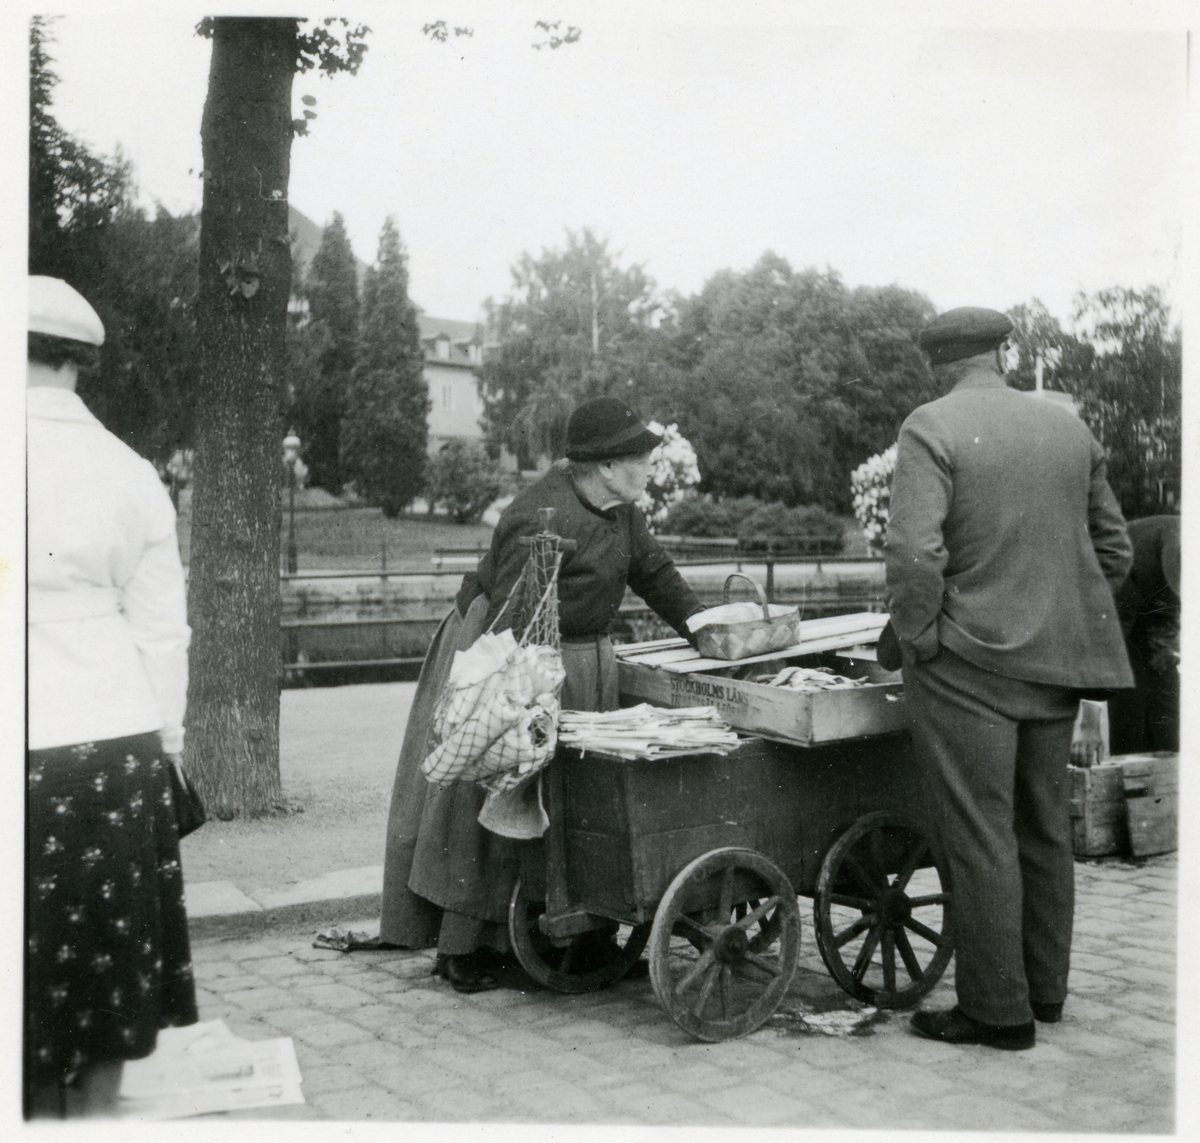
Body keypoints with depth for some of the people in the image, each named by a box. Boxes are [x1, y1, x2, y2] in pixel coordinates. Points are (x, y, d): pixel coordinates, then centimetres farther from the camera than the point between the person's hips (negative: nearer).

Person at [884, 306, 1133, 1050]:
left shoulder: (931, 429, -10)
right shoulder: (1071, 429, 8)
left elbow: (915, 552, -22)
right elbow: (1114, 549, 12)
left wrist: (918, 638, -10)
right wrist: (1070, 624, 18)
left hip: (969, 661, -6)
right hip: (1055, 661, 7)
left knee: (979, 838, 1)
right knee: (1046, 828, 17)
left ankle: (999, 1010, 8)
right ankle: (1045, 987, 29)